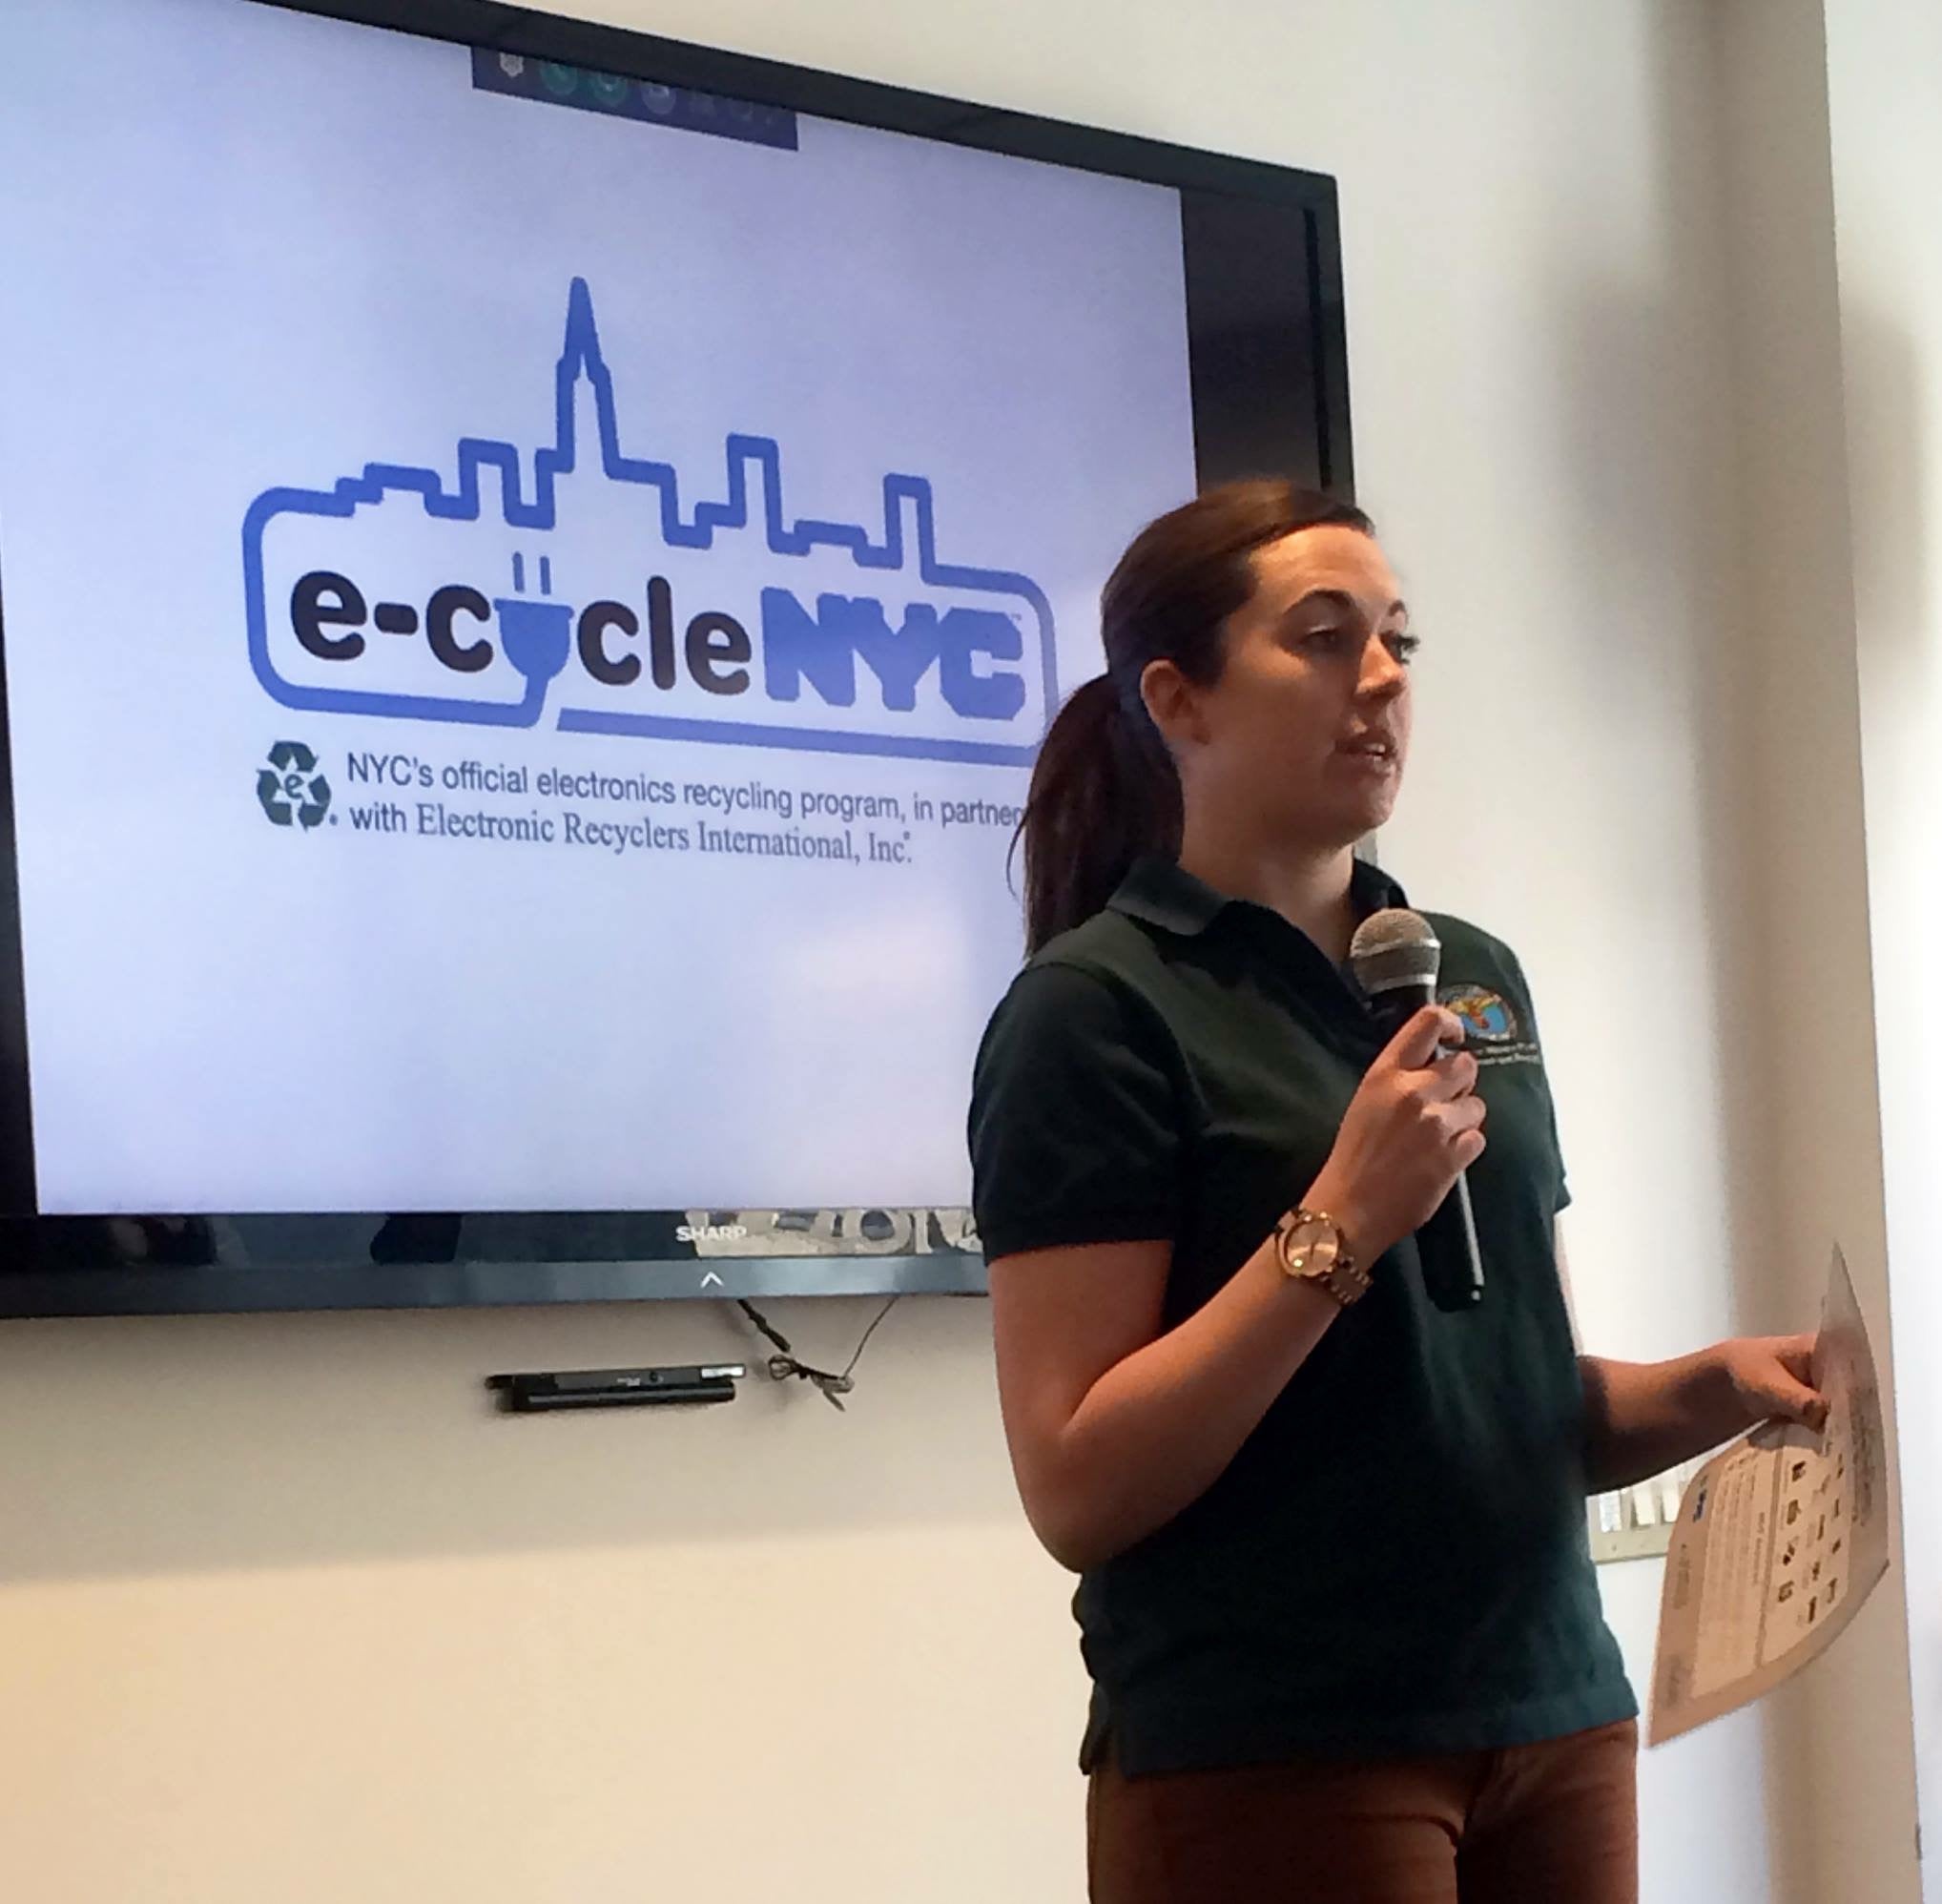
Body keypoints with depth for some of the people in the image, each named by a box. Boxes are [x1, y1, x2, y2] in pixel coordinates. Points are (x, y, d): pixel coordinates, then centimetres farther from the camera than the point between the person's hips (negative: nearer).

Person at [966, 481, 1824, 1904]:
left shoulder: (1476, 977, 11)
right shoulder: (1095, 1010, -9)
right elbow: (1076, 1491, -15)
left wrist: (1717, 1387, -1)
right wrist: (1339, 1224, -21)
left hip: (1554, 1725, 6)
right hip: (1268, 1768, -6)